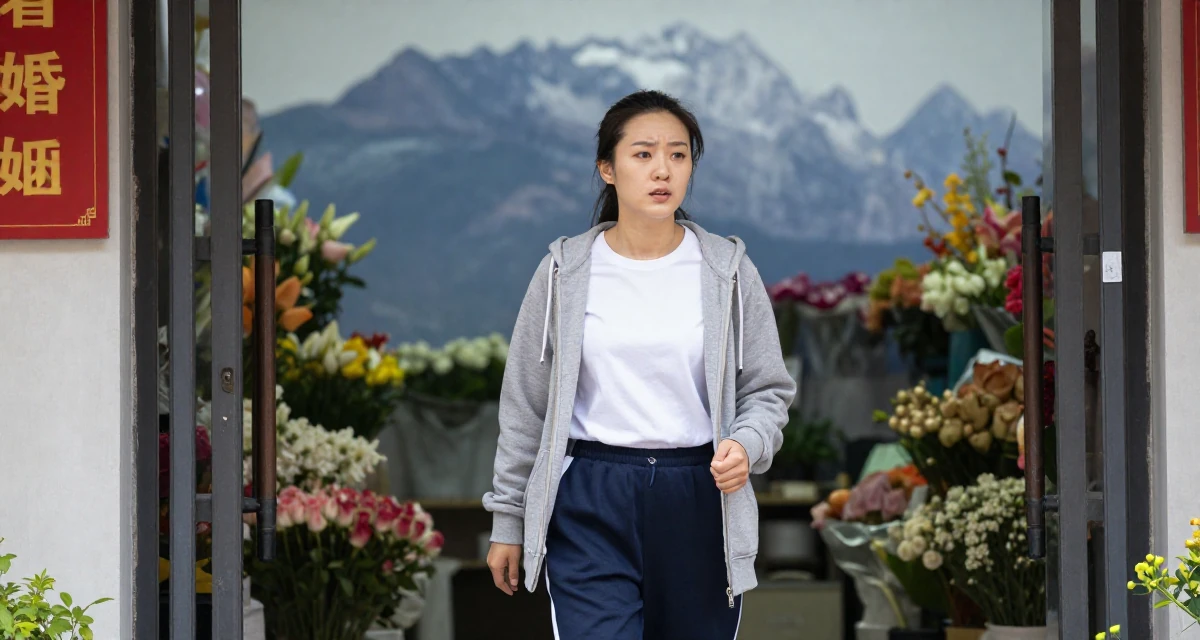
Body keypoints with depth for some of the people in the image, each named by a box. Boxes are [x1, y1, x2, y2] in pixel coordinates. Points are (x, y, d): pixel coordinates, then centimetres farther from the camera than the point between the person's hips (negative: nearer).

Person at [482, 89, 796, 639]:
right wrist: (507, 521, 10)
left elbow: (769, 389, 7)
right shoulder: (565, 272, 2)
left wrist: (746, 445, -15)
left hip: (700, 506, 1)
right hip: (590, 510, -1)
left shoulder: (728, 271, 2)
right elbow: (525, 405, 8)